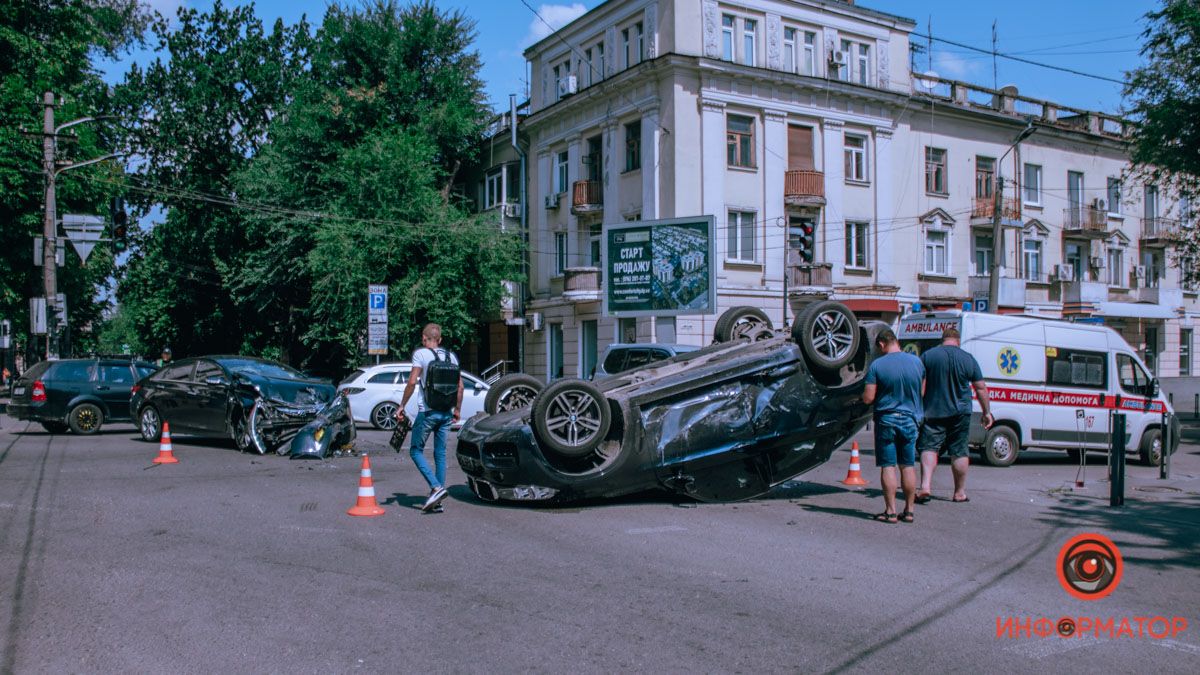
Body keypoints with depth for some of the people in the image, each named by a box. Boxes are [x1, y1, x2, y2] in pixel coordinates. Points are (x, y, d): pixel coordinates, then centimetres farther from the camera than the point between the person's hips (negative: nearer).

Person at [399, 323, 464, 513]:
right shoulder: (451, 356, 10)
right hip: (446, 412, 5)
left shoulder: (421, 354, -5)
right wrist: (457, 409, 21)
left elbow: (412, 382, -12)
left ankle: (436, 487, -11)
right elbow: (460, 386, 10)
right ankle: (437, 501, 11)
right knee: (440, 453, 10)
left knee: (416, 451, 7)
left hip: (427, 412, -5)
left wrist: (402, 406, -3)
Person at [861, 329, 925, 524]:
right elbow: (922, 392, 12)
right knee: (908, 466, 10)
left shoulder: (877, 365, -11)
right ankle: (909, 511, 15)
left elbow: (867, 399, -11)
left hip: (886, 419, -4)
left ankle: (891, 511, 2)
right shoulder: (916, 362, 1)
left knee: (888, 466, 2)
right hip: (910, 420, 4)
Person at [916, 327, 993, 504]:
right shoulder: (969, 359, 2)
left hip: (933, 411, -1)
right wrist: (987, 412, 14)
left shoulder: (927, 356, -2)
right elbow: (981, 388, 5)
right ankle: (960, 492, 16)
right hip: (960, 413, 1)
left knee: (929, 447, 0)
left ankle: (925, 486, -17)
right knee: (959, 451, 8)